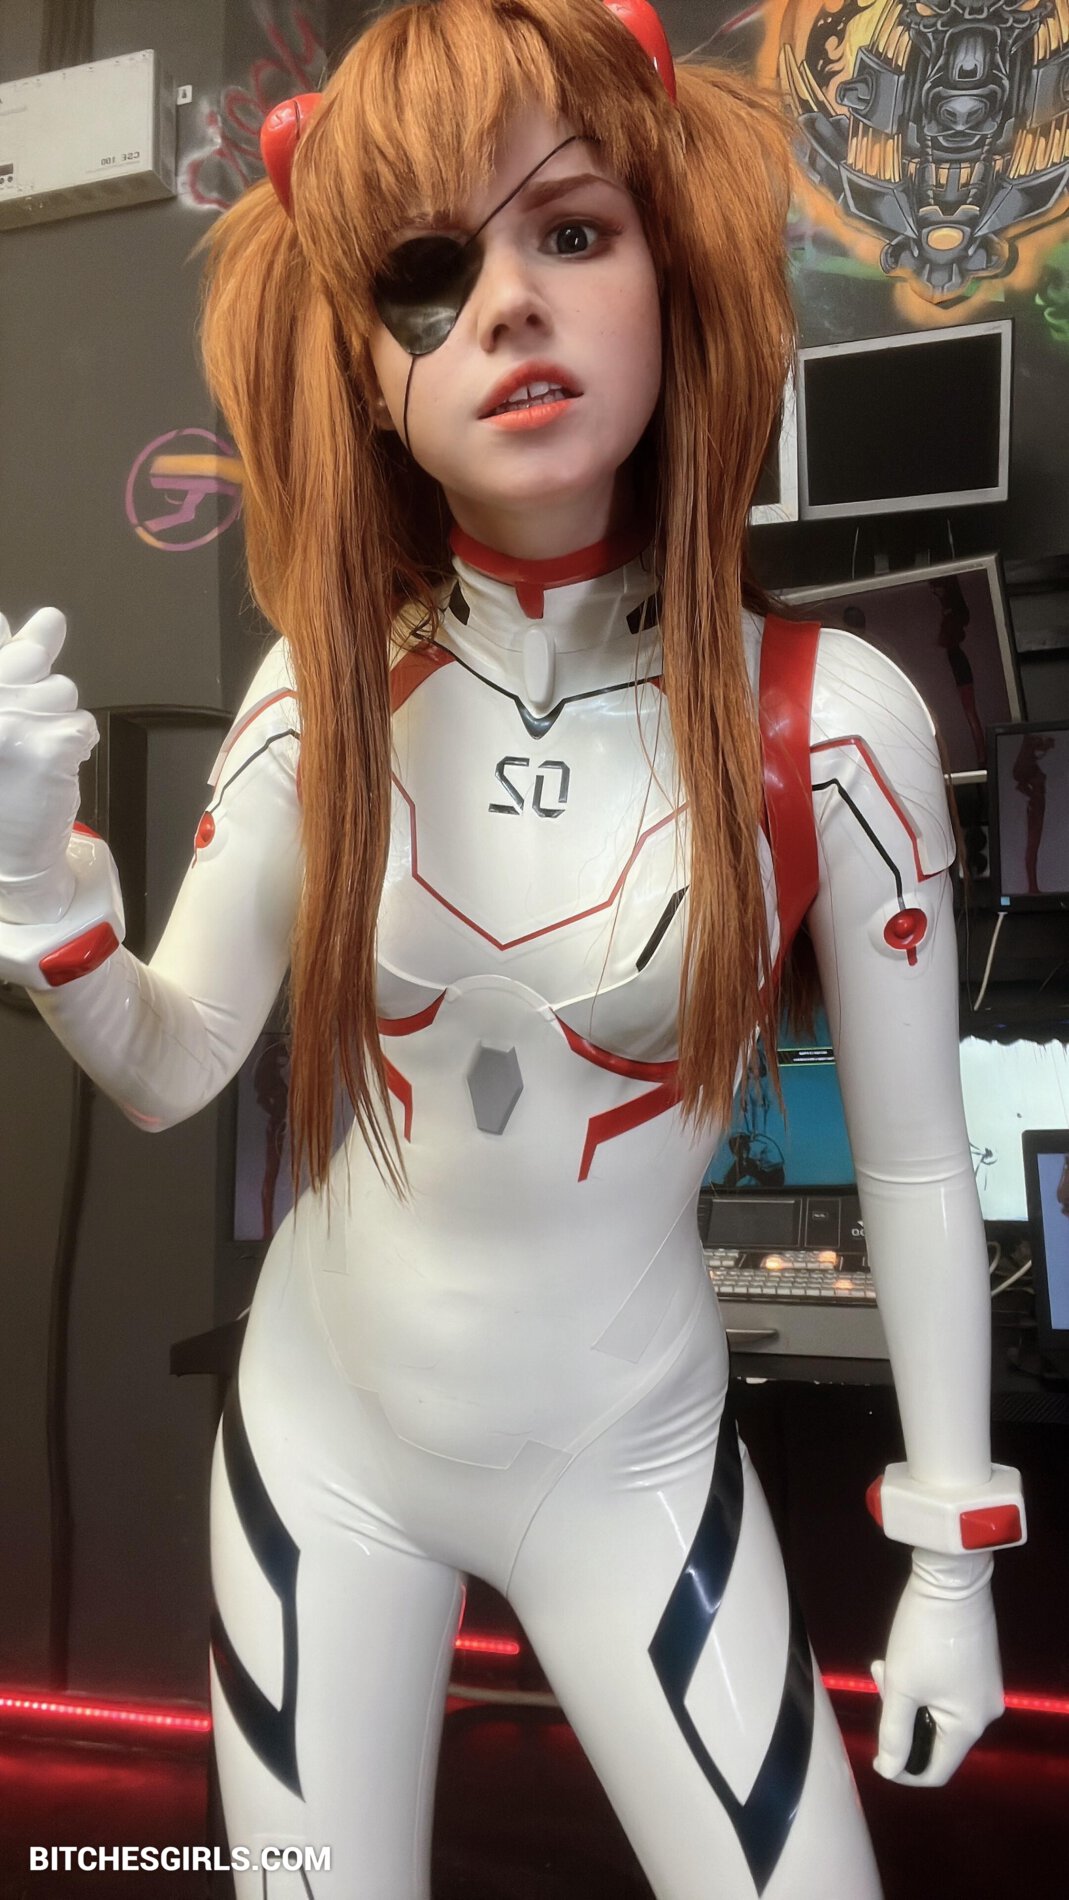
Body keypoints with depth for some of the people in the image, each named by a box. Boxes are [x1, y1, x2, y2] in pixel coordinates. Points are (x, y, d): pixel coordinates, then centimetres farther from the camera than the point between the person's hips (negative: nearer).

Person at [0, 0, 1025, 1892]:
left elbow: (914, 1161, -8)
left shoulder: (827, 722, -18)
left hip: (632, 1467, -2)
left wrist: (954, 1552, 0)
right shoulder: (318, 699, -11)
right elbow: (169, 1070, -2)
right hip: (319, 1434, 2)